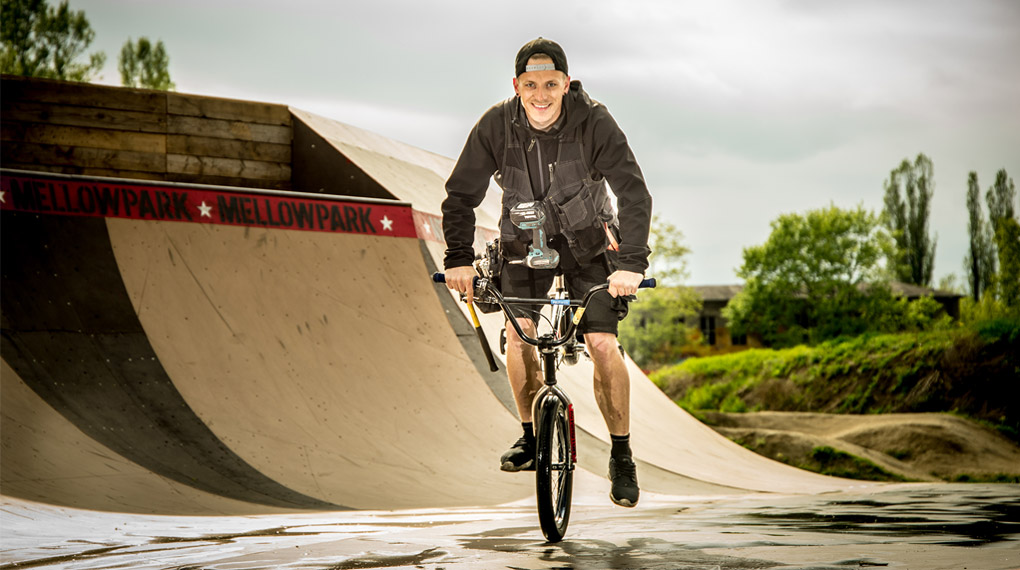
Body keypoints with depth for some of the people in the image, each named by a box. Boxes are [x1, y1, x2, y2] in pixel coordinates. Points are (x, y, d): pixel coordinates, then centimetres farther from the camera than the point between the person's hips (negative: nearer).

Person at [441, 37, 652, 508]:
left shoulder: (594, 122, -25)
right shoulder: (496, 125, -19)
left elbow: (633, 193, -30)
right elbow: (461, 195, -13)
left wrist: (631, 262, -42)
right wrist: (459, 259, -26)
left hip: (587, 241, -2)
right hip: (524, 240, 2)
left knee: (603, 346, -14)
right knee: (518, 330, -19)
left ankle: (621, 455, 2)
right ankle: (531, 435, 2)